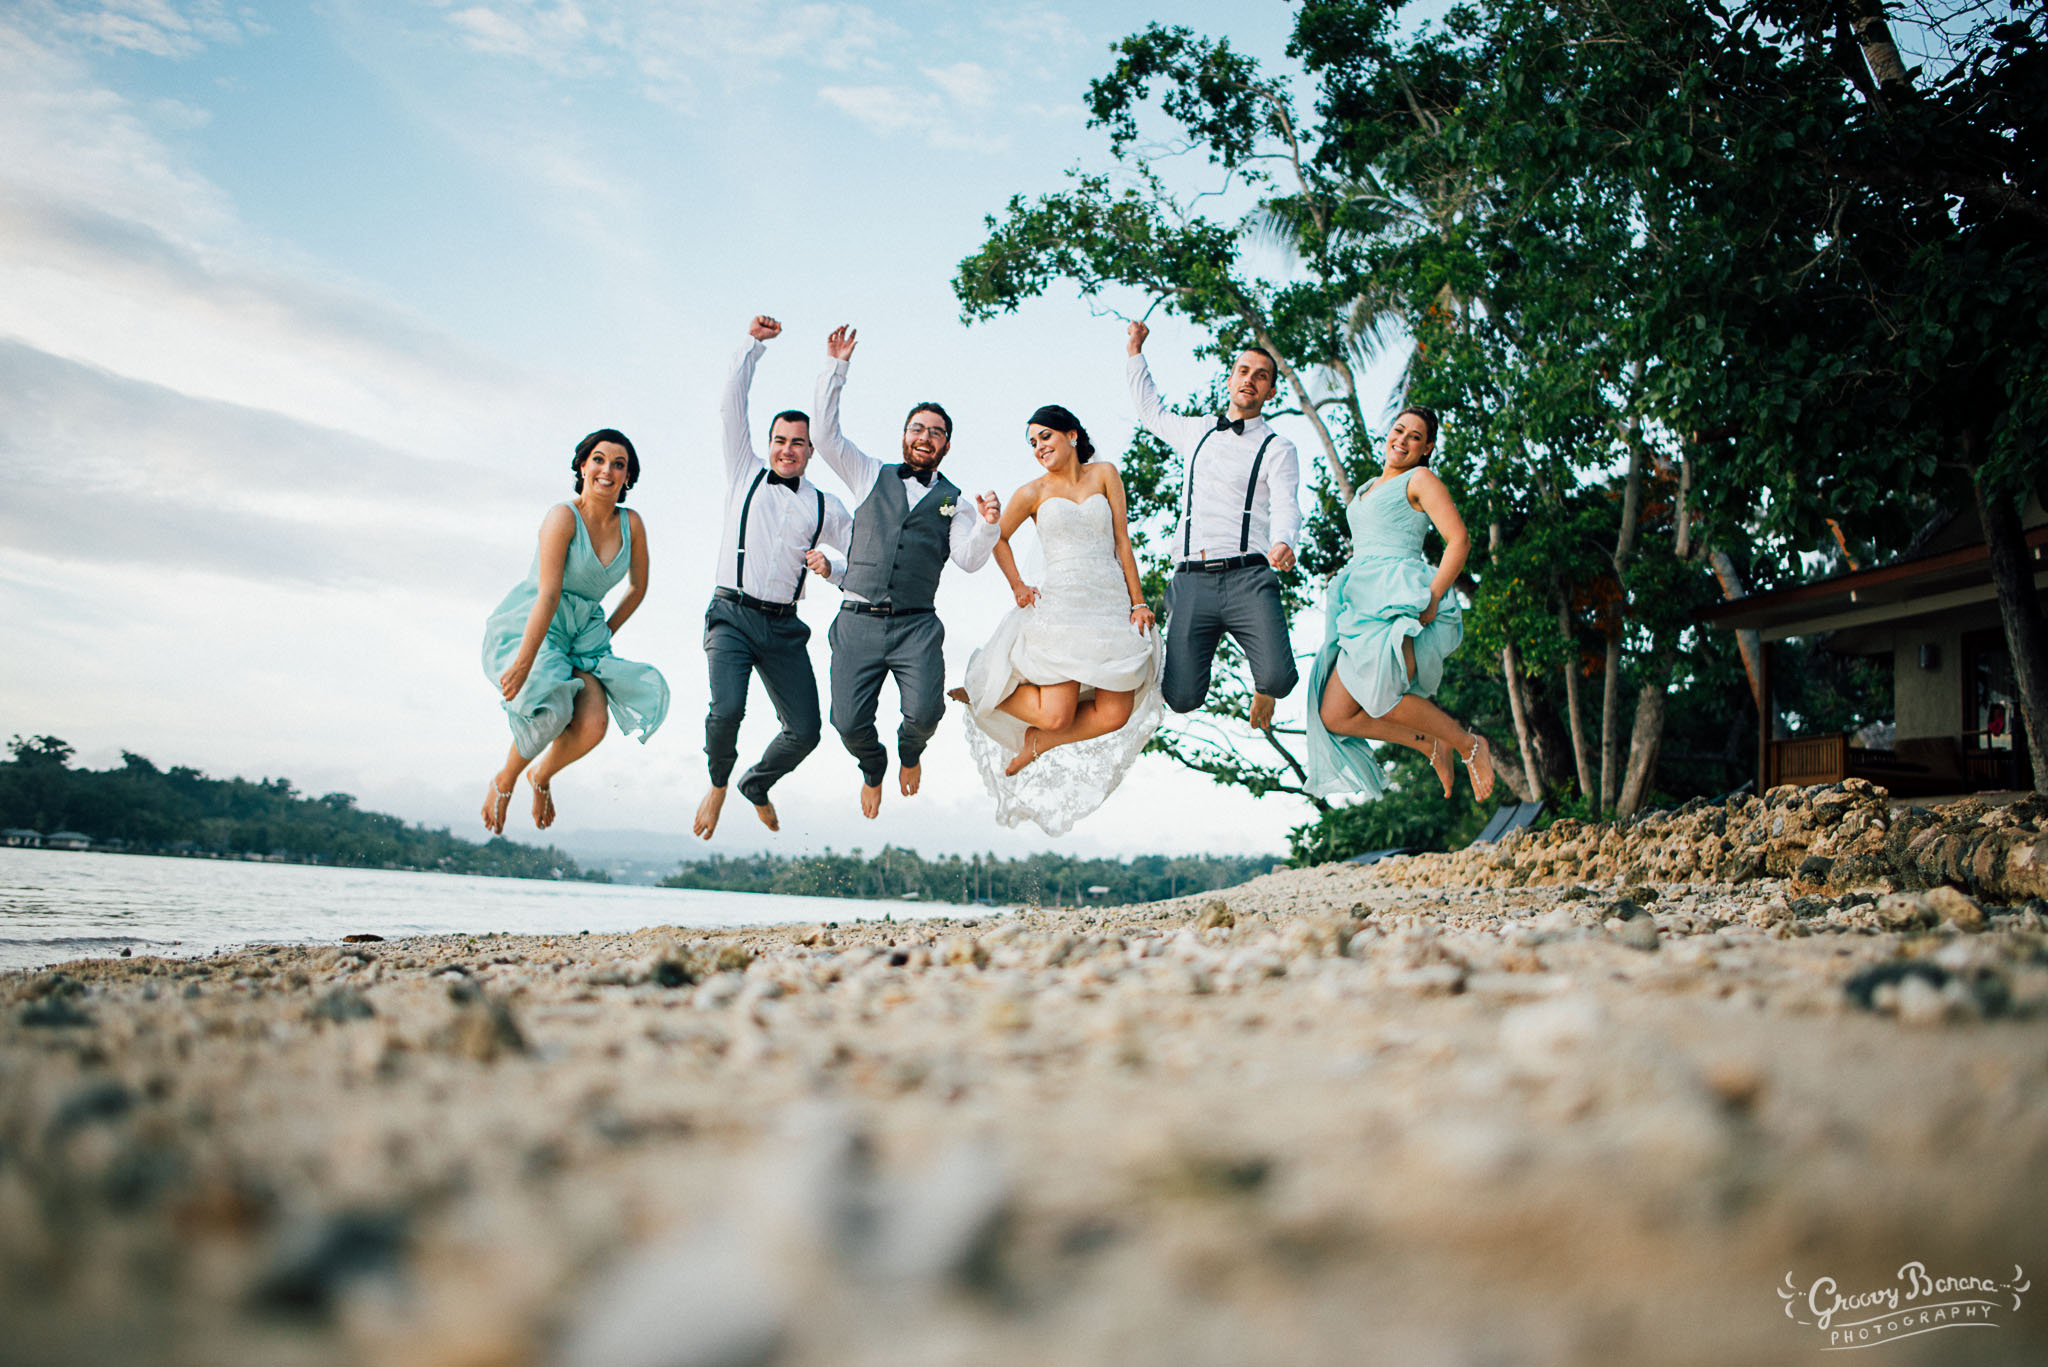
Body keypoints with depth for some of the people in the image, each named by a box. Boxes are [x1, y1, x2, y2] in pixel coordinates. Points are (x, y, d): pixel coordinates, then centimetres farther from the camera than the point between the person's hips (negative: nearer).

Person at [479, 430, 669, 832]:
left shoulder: (632, 524, 0)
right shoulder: (564, 517, -15)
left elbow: (638, 588, 15)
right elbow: (548, 596, -24)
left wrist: (605, 633, 13)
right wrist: (523, 663, -28)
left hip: (584, 633, 5)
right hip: (529, 627, -5)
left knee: (593, 726, -18)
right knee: (552, 710, -28)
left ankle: (542, 776, 17)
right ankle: (504, 781, 4)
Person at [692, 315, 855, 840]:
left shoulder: (825, 507, 14)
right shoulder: (746, 473, 12)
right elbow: (732, 404, 8)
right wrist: (754, 343, 5)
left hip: (783, 627, 2)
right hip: (732, 614, -2)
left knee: (804, 732, -3)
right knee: (726, 709, -25)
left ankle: (758, 785, 28)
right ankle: (718, 786, 6)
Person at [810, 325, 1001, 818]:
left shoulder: (954, 501, 12)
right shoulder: (872, 476, 15)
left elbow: (969, 560, 0)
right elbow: (825, 435, 6)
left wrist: (987, 524, -20)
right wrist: (835, 368, 1)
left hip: (916, 626, 0)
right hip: (858, 623, 1)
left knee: (924, 712, -19)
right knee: (849, 723, -10)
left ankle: (909, 752, 20)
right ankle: (873, 768, 27)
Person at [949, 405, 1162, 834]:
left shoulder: (1104, 474, 12)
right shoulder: (1033, 492, 8)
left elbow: (1122, 541, 10)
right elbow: (999, 538, 21)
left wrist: (1138, 601, 5)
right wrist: (1017, 585, 9)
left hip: (1115, 606, 3)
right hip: (1062, 606, -3)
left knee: (1115, 715, -9)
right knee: (1055, 714, -13)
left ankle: (1037, 742, 14)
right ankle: (980, 695, 14)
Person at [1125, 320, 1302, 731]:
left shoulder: (1278, 448, 9)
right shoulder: (1198, 432, 23)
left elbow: (1285, 507, -7)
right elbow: (1152, 412, 41)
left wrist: (1283, 543, -29)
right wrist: (1135, 354, 38)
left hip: (1247, 578, -2)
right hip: (1192, 580, 3)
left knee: (1277, 679, -22)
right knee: (1183, 698, -12)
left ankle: (1262, 686, 17)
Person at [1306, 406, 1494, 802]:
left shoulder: (1421, 480, 5)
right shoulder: (1370, 488, 28)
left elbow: (1459, 540, -6)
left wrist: (1432, 598, -18)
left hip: (1400, 601, -7)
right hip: (1362, 611, 7)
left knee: (1379, 694, -32)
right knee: (1334, 717, -9)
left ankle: (1468, 744, -10)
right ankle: (1431, 745, 7)